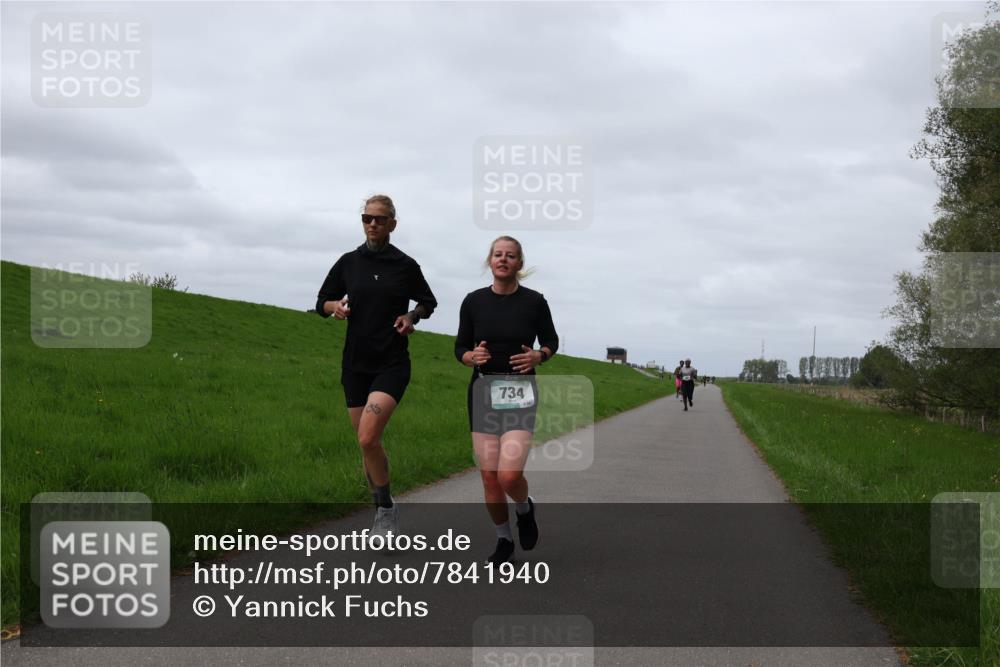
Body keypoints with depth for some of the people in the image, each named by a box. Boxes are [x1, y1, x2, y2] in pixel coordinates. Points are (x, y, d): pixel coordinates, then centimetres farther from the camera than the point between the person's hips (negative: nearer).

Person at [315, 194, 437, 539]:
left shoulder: (406, 265, 0)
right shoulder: (349, 262, 4)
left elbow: (428, 302, 15)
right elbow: (321, 303, 13)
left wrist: (411, 316, -6)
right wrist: (336, 306, -10)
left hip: (392, 365, -3)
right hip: (355, 364, 3)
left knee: (368, 439, -20)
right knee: (367, 443, 8)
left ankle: (385, 508, -2)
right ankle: (383, 511, 25)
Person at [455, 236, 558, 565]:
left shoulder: (534, 301, -2)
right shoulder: (474, 301, 2)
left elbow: (551, 341, 11)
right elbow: (460, 348, 8)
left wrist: (538, 356, -10)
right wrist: (473, 357, -14)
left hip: (520, 393, -2)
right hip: (483, 390, 2)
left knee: (509, 474, -17)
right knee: (489, 476, 1)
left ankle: (525, 508, 18)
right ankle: (504, 540, 23)